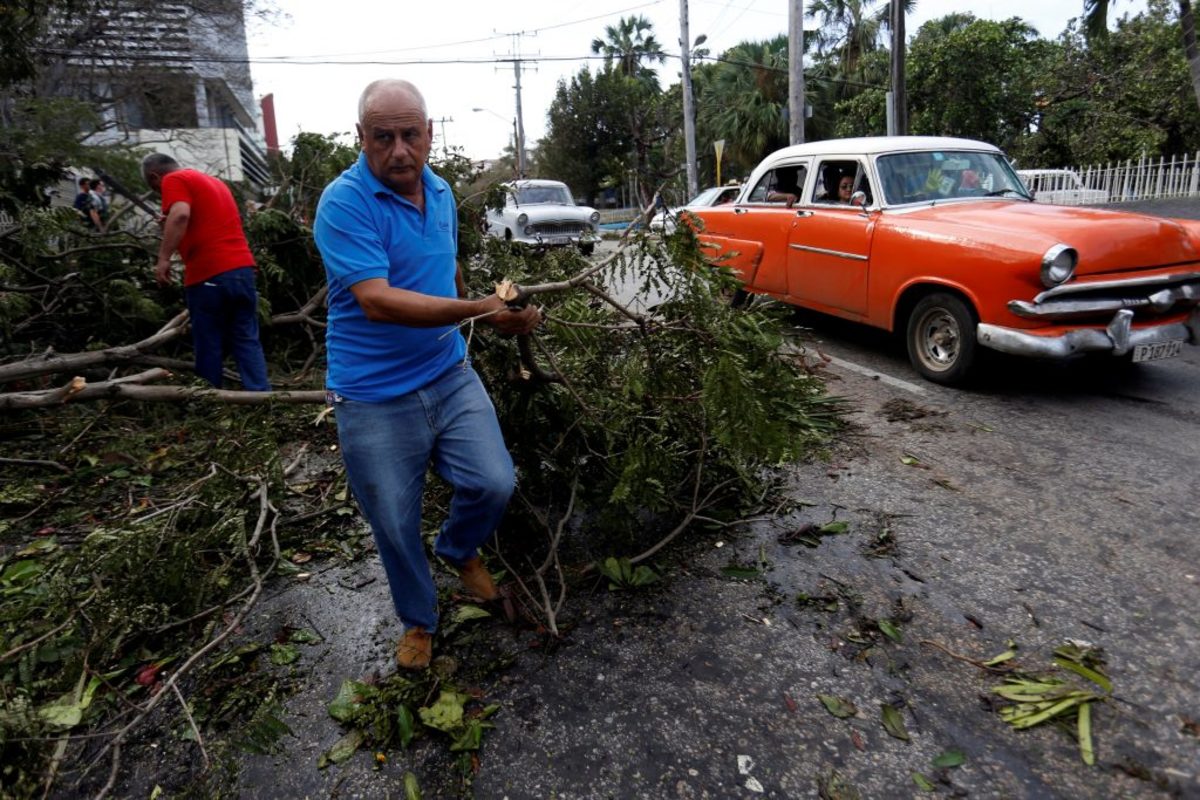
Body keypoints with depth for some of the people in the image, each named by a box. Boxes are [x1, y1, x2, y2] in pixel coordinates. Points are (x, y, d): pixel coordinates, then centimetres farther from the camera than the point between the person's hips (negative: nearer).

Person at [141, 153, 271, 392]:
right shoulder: (214, 181, 26)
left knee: (209, 347, 4)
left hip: (209, 274, -6)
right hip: (242, 268, 7)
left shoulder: (173, 180, 2)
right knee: (247, 341, 4)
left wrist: (163, 258, -18)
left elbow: (180, 215, -17)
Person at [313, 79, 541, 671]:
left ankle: (459, 549, 29)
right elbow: (376, 301, -28)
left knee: (493, 485, -7)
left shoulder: (441, 193, 6)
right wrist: (480, 310, -35)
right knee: (396, 527, 7)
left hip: (450, 376, 5)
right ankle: (418, 622, 36)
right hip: (373, 397, -4)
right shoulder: (343, 203, -16)